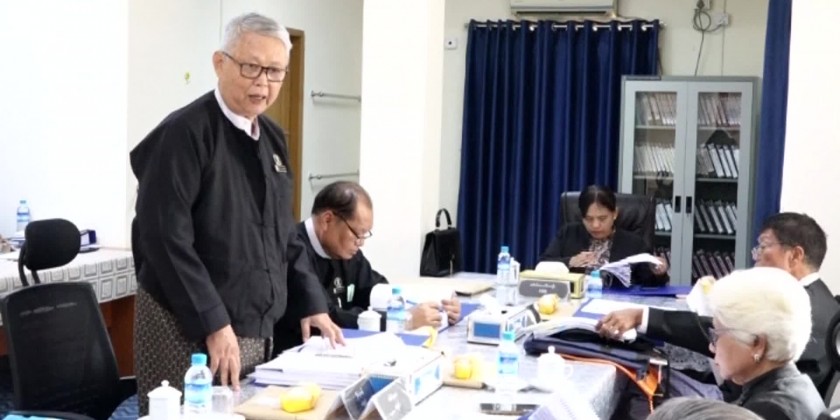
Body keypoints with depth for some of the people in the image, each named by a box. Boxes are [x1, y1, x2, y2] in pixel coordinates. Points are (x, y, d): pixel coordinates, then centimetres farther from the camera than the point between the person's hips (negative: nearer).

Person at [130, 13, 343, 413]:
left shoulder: (271, 137, 11)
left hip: (256, 327, 8)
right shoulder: (185, 132, -13)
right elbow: (166, 238, -19)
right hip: (190, 329, -7)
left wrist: (311, 302, 13)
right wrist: (215, 323, -21)